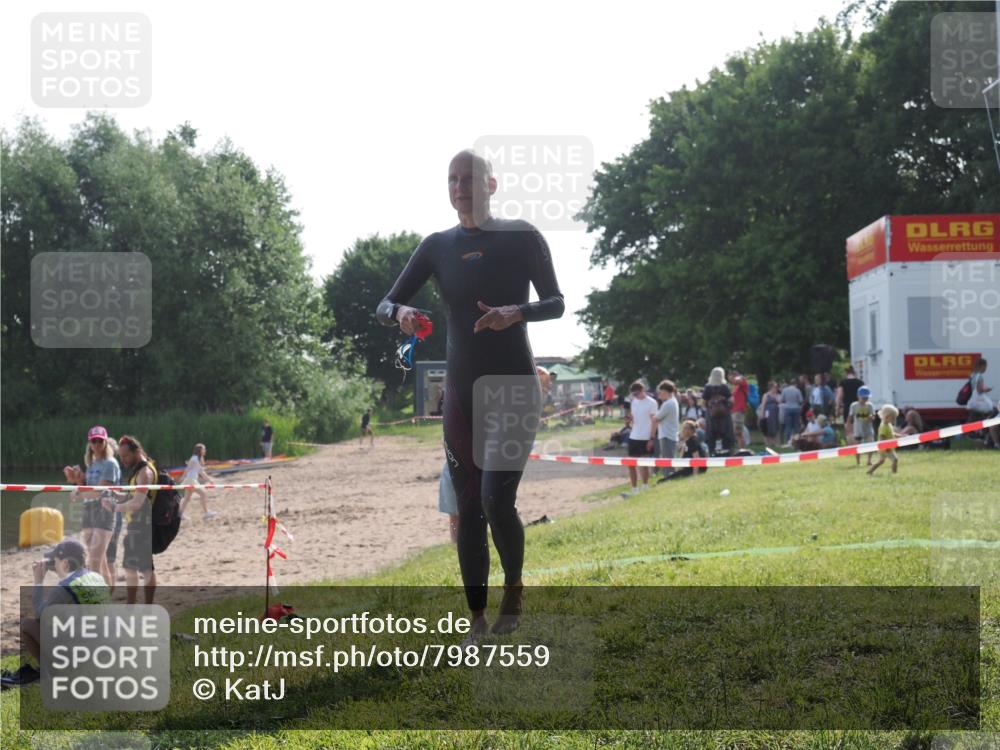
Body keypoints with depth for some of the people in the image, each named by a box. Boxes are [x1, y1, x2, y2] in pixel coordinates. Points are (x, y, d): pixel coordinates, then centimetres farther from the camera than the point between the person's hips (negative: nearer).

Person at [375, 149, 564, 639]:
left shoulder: (521, 237, -3)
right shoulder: (439, 246, 6)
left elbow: (556, 303, -2)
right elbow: (385, 305, 4)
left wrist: (516, 313, -22)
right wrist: (400, 313, -20)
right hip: (461, 391, 4)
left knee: (496, 501, -14)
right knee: (468, 508, 2)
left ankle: (514, 588, 12)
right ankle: (477, 618, 10)